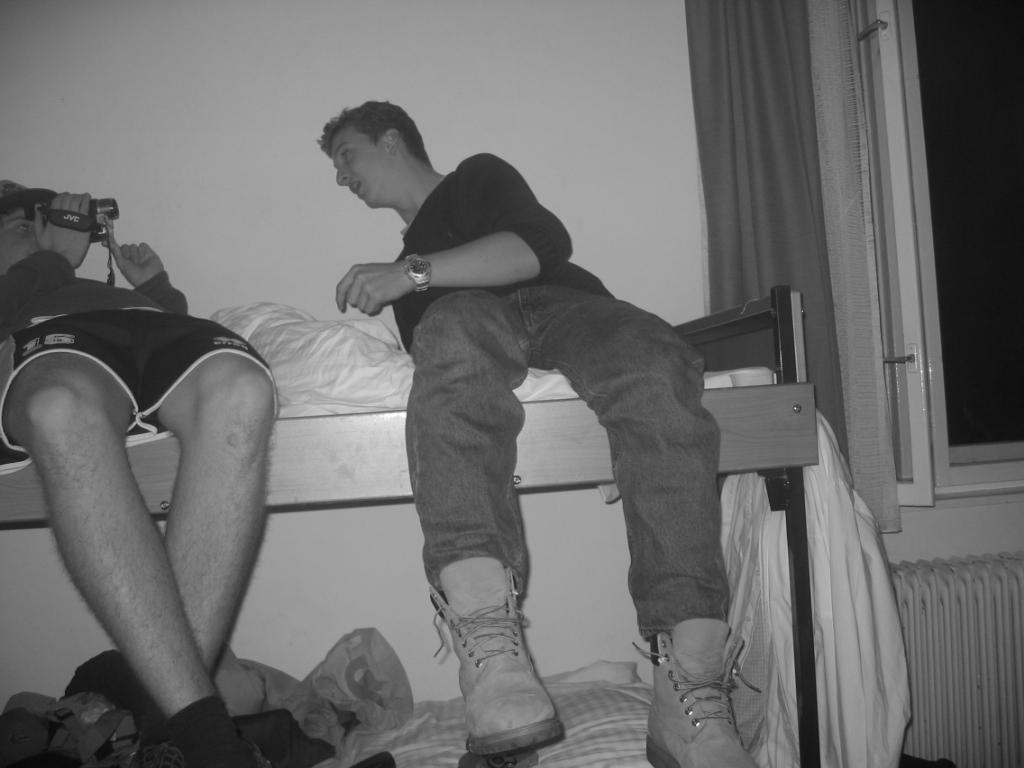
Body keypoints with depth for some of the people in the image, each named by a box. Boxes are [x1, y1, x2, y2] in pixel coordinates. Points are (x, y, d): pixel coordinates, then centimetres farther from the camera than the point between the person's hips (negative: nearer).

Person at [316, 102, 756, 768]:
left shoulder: (478, 176, 26)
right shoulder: (401, 257, 40)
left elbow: (544, 245, 2)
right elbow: (422, 347, 27)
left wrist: (415, 273, -6)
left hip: (562, 305, -1)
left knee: (656, 369, -36)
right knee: (456, 332, -37)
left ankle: (692, 689, -45)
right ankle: (489, 644, -56)